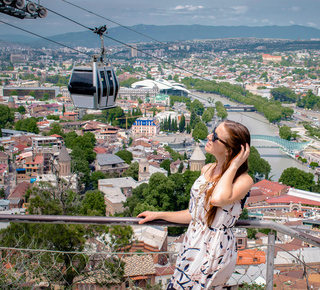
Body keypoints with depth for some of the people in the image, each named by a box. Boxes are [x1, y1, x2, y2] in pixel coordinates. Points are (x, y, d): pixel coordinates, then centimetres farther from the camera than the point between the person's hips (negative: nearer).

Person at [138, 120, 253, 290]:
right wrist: (158, 215, 20)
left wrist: (234, 166, -23)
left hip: (213, 255, -7)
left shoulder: (243, 180, -14)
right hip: (191, 247, 7)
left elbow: (219, 199, -37)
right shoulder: (207, 170, 8)